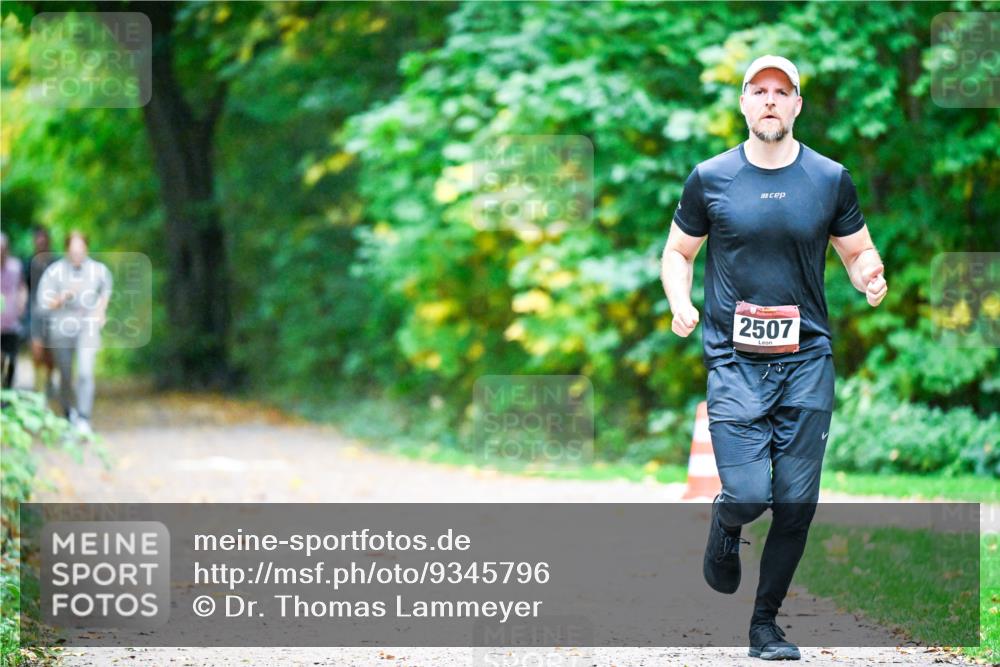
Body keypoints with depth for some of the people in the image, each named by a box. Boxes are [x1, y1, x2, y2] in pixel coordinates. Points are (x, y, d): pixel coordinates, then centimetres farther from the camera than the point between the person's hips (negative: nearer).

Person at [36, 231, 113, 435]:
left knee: (85, 372, -16)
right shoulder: (54, 271, -10)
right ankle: (68, 410, 39)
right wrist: (64, 297, -25)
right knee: (65, 375, 12)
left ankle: (83, 419, -14)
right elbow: (44, 303, -10)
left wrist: (101, 310, 9)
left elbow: (106, 288, 20)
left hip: (88, 326, 0)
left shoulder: (98, 270, -3)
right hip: (62, 326, 0)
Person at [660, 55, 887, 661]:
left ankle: (766, 622, 19)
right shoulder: (710, 179, 1)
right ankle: (725, 527, 24)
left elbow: (859, 252, 13)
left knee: (796, 505, 1)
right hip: (735, 360, -2)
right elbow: (678, 252, 12)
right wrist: (680, 303, -8)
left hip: (807, 360, 2)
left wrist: (871, 277, -11)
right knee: (748, 496, -13)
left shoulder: (830, 179, 4)